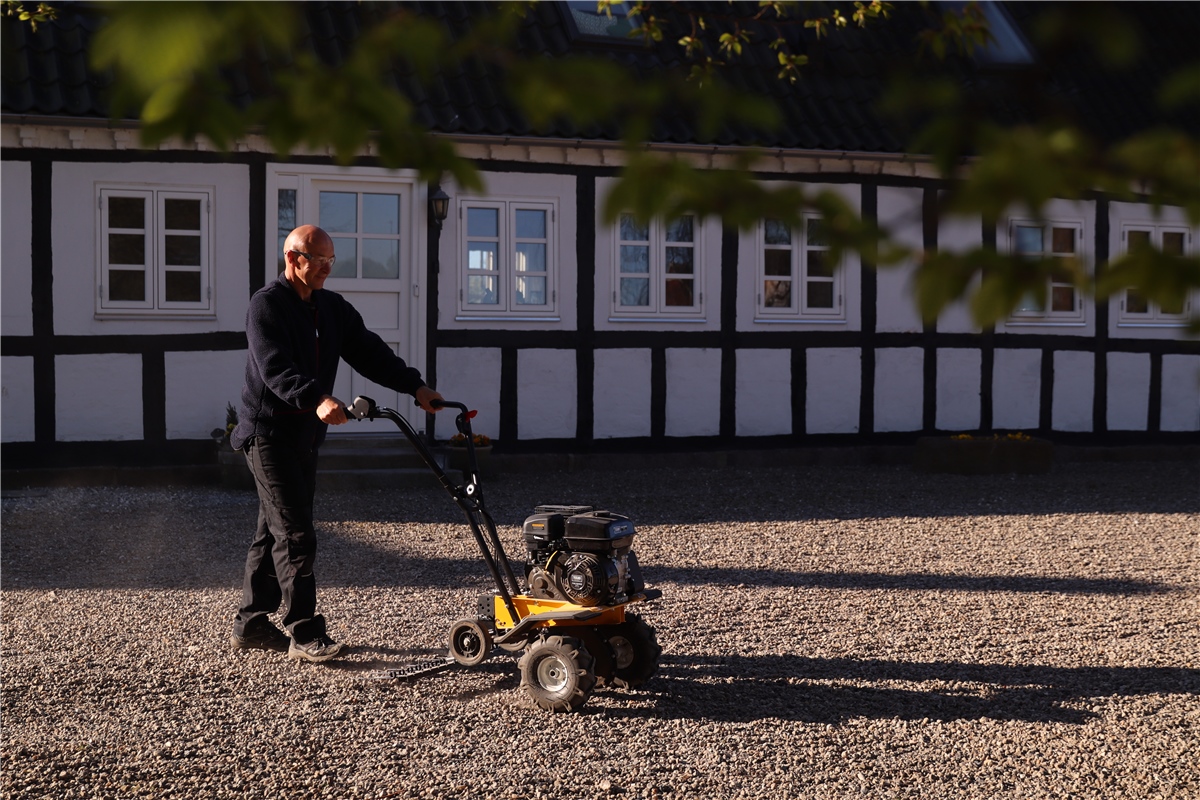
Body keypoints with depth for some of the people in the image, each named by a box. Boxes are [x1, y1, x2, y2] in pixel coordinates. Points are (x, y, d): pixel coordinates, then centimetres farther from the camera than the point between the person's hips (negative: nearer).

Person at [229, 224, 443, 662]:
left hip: (305, 436, 8)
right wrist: (318, 400, -41)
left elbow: (369, 353, 7)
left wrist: (415, 386, -7)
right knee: (295, 534, -10)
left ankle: (251, 623, 22)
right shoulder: (267, 304, -12)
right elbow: (275, 369, -25)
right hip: (268, 432, -8)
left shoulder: (333, 308, 13)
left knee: (273, 531, 13)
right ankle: (304, 633, -6)